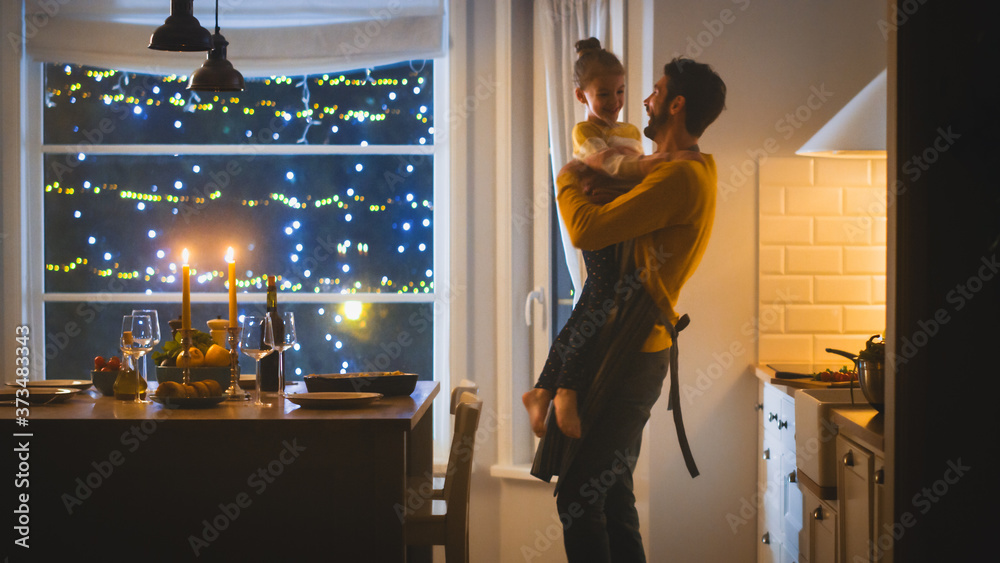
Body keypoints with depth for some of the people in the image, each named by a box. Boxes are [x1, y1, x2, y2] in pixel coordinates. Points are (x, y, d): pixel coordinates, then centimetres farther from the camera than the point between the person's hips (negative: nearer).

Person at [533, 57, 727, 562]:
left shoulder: (681, 176, -18)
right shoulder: (695, 170, 15)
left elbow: (587, 230, -22)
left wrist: (567, 182, -2)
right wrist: (595, 185, 4)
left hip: (628, 354, -10)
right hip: (636, 349, 10)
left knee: (578, 495, -8)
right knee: (611, 494, 16)